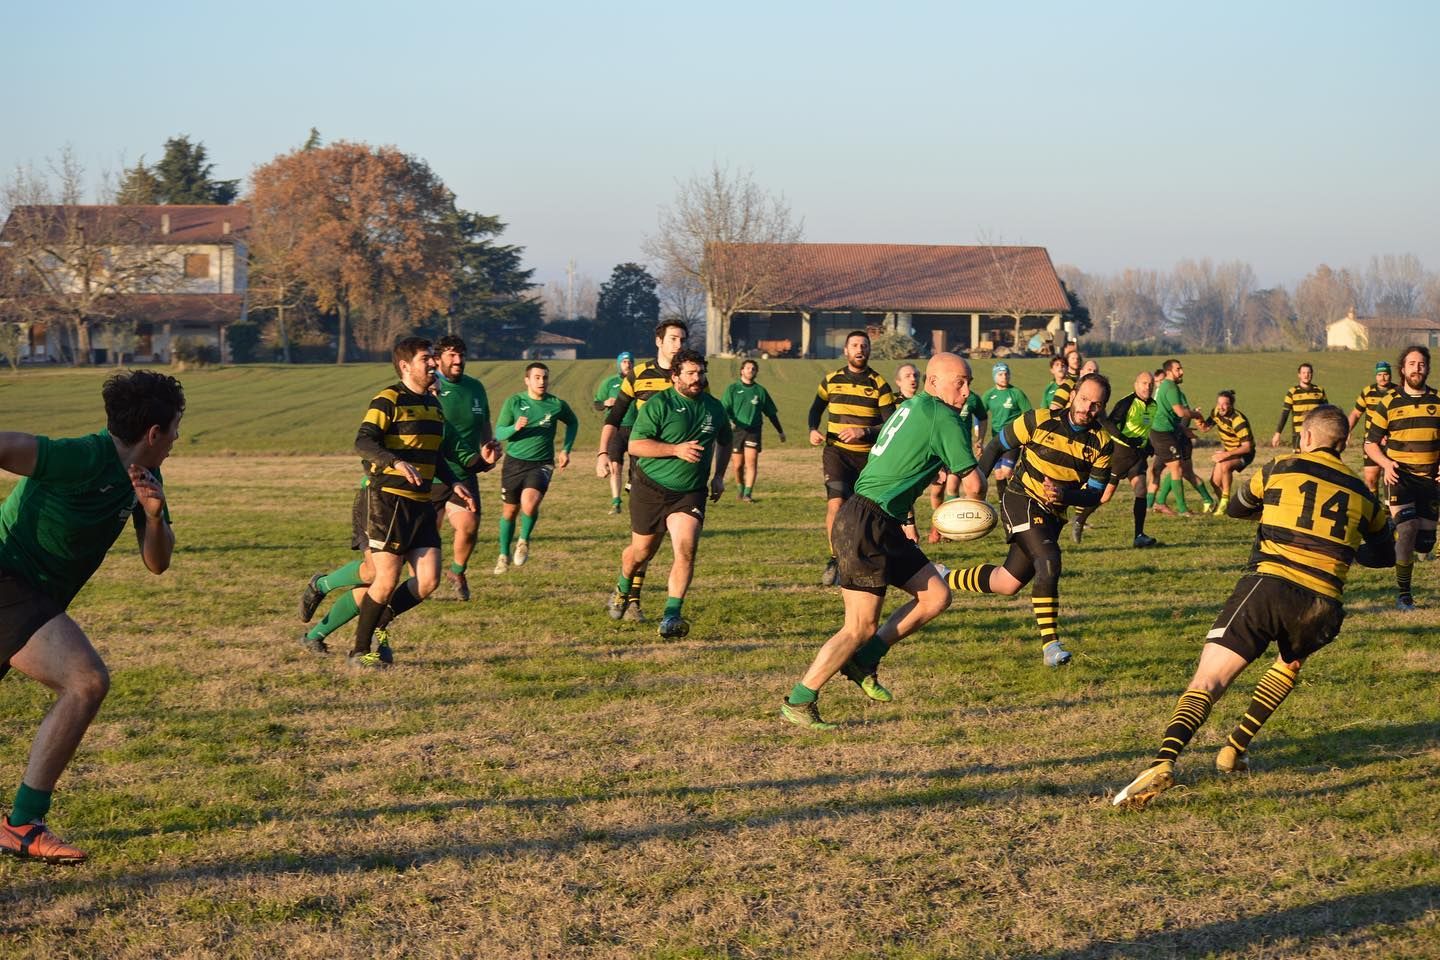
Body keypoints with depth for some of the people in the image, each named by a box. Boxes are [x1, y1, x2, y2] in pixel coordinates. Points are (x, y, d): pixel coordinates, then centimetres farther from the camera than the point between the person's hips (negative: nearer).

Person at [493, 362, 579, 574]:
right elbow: (499, 433, -5)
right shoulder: (514, 402, -3)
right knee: (510, 510, 10)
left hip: (541, 463, -1)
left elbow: (573, 423, 19)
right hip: (514, 462, 1)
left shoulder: (557, 405, -1)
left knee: (529, 502, -26)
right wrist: (515, 428, -25)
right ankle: (504, 555, 31)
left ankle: (524, 540, 3)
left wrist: (566, 449, 10)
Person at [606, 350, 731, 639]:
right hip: (651, 490, -2)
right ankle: (623, 589, 46)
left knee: (686, 550, -20)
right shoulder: (658, 404, -11)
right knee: (641, 552, 13)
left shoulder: (714, 408, 6)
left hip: (690, 493, 2)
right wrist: (676, 449, -24)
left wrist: (719, 475, 15)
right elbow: (635, 445, -17)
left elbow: (725, 441, 26)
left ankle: (672, 615, -17)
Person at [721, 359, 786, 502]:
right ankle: (740, 490, 26)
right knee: (738, 465, 4)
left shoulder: (760, 391, 9)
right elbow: (724, 408, -5)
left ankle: (748, 494, -12)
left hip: (753, 431, 0)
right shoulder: (732, 389, 4)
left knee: (751, 462, -13)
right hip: (736, 430, 0)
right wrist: (729, 421, -25)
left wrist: (780, 431, 22)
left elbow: (772, 413, 17)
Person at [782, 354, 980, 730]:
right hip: (865, 526, -10)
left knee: (936, 596, 6)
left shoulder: (911, 407, 17)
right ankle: (798, 703, 1)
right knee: (861, 627, -6)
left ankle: (864, 661, 11)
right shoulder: (944, 418, -11)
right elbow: (972, 483, -9)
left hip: (884, 527, 10)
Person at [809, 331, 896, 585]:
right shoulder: (831, 380, 7)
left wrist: (864, 432, -20)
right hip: (836, 452, 0)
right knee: (836, 502, -19)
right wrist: (813, 430, 1)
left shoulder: (879, 384, 0)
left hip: (868, 456, 0)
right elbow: (816, 408, 21)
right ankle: (834, 560, -8)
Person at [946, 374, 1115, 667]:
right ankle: (1050, 644, -22)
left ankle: (945, 578, 28)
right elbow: (997, 445, 2)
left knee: (1008, 584, 5)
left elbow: (1095, 496, -5)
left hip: (1053, 515, 5)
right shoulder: (1040, 421, -11)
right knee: (1049, 561, -28)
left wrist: (1064, 495, -25)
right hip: (1021, 500, -5)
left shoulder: (1103, 444, -4)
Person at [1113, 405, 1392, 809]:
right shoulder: (1362, 494, 17)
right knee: (1290, 666, 34)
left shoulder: (1281, 468, 11)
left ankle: (1164, 760, -30)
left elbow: (1236, 509, 29)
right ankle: (1235, 749, 24)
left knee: (1207, 681, -7)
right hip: (1322, 607, 3)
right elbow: (1385, 555, 33)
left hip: (1268, 585, -3)